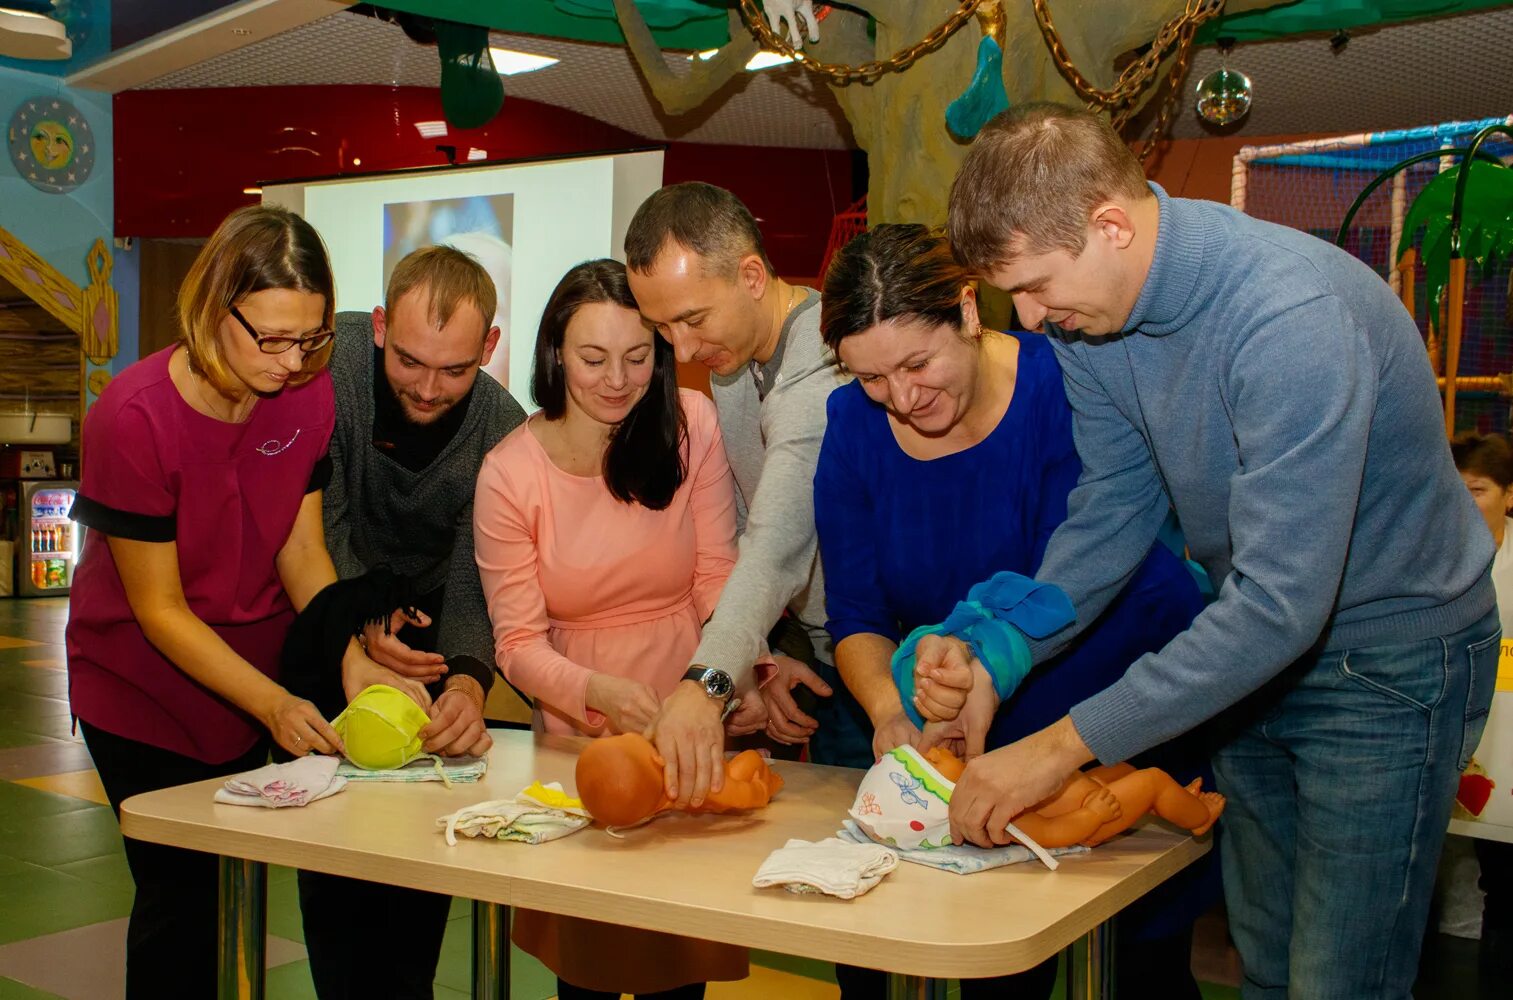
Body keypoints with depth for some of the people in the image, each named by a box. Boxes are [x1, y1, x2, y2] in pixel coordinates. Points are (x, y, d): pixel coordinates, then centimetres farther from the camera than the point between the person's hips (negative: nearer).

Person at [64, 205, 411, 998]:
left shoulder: (307, 391, -12)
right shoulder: (132, 418, -25)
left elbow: (300, 549, -5)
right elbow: (159, 609, -20)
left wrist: (352, 657, -20)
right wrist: (272, 706, -27)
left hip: (257, 665, 4)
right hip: (145, 685, -4)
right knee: (178, 890, 2)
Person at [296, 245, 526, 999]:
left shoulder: (501, 426, -20)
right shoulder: (332, 360, -25)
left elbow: (473, 581, -22)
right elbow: (321, 524, -20)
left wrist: (468, 680, -42)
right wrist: (361, 624, -37)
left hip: (426, 630, 1)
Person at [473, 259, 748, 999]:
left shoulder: (690, 424, -8)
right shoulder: (509, 473, -8)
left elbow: (718, 578, -5)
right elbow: (519, 644, -8)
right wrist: (600, 693, -26)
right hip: (580, 738, 0)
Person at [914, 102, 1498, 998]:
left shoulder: (1294, 315, -34)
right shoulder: (1087, 320, -9)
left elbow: (1282, 602, -36)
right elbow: (1112, 511, 0)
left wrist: (1066, 744, -34)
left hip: (1391, 660, -7)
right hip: (1259, 652, 7)